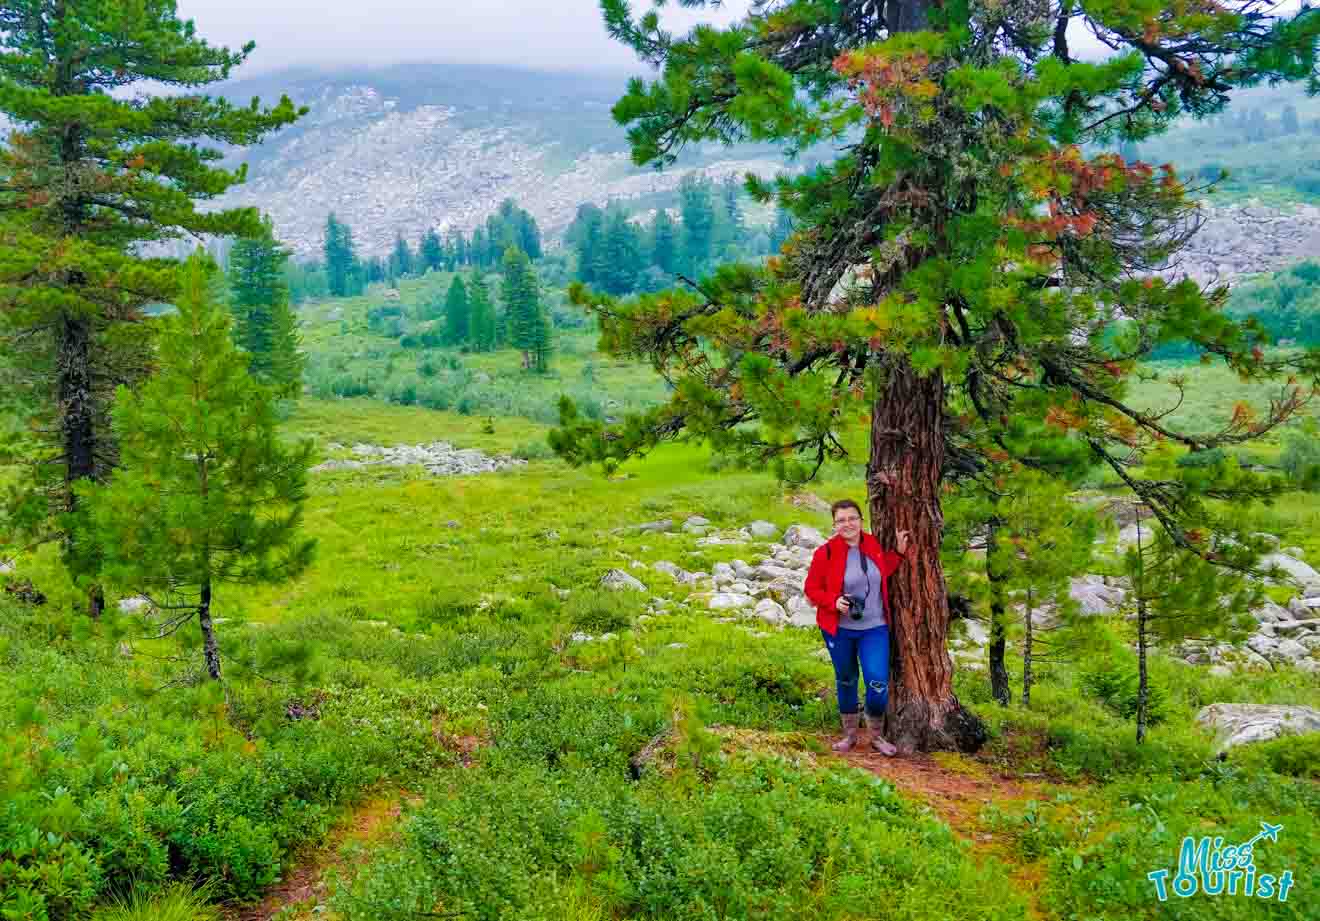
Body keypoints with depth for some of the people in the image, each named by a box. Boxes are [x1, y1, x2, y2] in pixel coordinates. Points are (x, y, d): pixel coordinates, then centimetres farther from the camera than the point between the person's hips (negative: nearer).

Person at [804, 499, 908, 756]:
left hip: (874, 628, 2)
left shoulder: (873, 544, -2)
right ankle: (850, 734, 33)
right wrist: (834, 601, -22)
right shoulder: (826, 552, -13)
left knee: (879, 682, -8)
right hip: (839, 629, -1)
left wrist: (898, 552, 4)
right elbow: (812, 589, -6)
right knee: (846, 681, 15)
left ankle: (876, 736, 15)